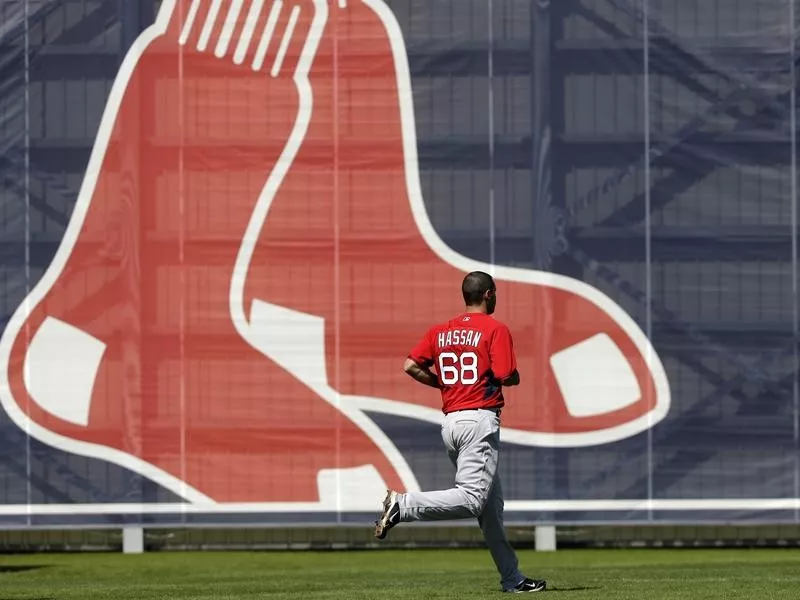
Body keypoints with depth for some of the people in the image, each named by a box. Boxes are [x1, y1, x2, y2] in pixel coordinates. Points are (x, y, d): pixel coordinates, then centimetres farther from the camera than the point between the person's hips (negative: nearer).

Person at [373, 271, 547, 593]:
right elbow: (508, 377, -12)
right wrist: (510, 377, 11)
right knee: (471, 499, -15)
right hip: (480, 420, -8)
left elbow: (410, 366, 3)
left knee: (492, 505, 11)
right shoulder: (495, 329, -4)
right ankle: (404, 505, -28)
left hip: (450, 421, 8)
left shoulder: (440, 331, 12)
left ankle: (512, 579, 12)